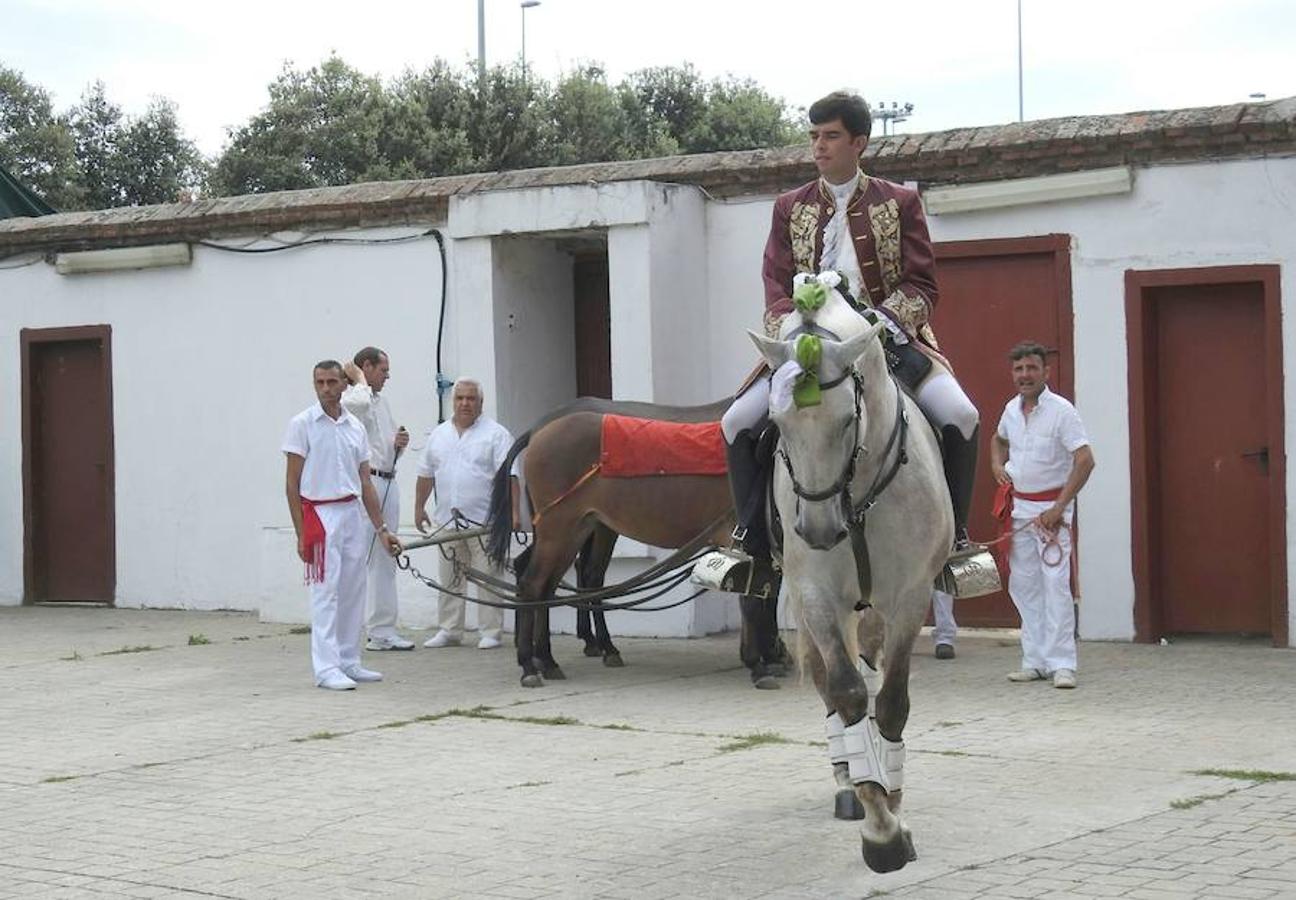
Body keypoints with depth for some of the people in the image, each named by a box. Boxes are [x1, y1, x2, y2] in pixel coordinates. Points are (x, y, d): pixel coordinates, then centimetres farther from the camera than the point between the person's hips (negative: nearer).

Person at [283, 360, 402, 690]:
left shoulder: (355, 427, 11)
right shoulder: (303, 424, -4)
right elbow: (292, 483, -5)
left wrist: (381, 529, 11)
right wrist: (301, 534, -11)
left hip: (353, 514, 6)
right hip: (321, 515, -6)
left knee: (353, 592, 9)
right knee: (326, 592, -7)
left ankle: (349, 663, 18)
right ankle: (326, 668, -6)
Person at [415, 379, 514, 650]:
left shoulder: (496, 434, -2)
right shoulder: (439, 435, 13)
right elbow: (426, 475, 20)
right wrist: (419, 507, 17)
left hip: (484, 521, -5)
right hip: (448, 520, 5)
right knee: (450, 579, 10)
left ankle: (490, 632, 2)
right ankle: (449, 630, 17)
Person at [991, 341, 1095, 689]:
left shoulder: (1061, 411, -13)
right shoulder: (1012, 409, 7)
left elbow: (1085, 460, -19)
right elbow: (999, 439, 30)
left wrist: (1059, 507, -19)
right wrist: (998, 465, 9)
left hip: (1051, 507, -7)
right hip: (1018, 507, 7)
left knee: (1055, 584, -11)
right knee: (1023, 585, 8)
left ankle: (1061, 664, -10)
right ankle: (1035, 661, 15)